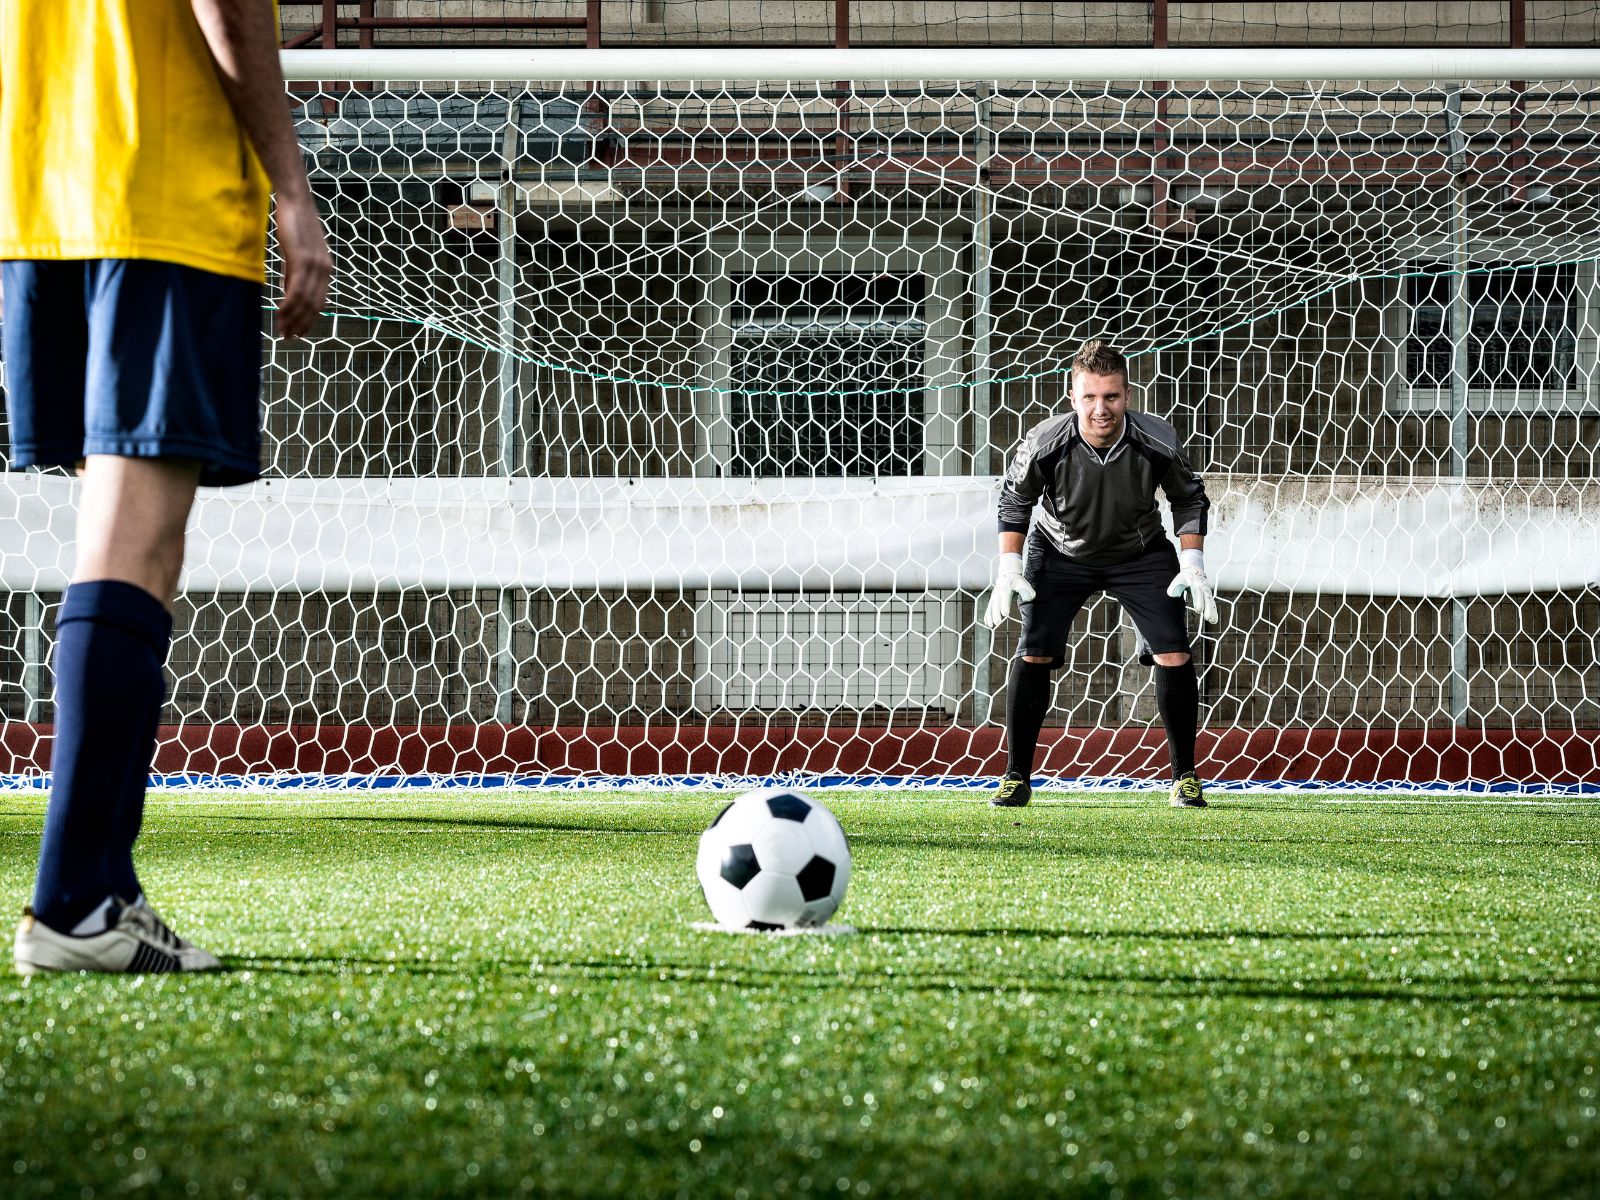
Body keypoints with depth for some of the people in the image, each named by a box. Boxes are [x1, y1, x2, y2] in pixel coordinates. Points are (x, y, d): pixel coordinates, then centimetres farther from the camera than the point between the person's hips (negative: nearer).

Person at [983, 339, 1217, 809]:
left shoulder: (1157, 443, -28)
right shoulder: (1044, 445, -29)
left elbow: (1189, 498, -7)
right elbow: (1015, 499, -7)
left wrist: (1192, 563, -15)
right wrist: (1009, 567, -12)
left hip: (1140, 554, 0)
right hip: (1059, 554, 0)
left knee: (1173, 655, -10)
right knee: (1033, 655, -10)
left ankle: (1185, 776, 6)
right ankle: (1016, 778, 2)